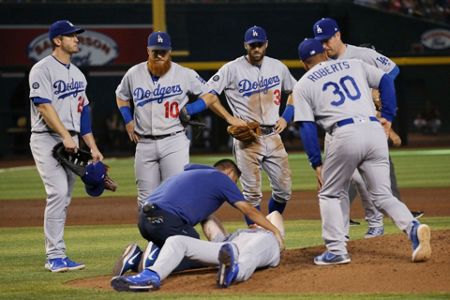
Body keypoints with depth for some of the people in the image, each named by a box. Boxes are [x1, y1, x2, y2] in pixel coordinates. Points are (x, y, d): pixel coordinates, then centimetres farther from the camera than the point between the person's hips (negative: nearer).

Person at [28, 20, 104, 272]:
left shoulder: (77, 74, 18)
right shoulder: (43, 69, -6)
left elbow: (83, 112, 19)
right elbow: (44, 106, -16)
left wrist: (93, 147, 13)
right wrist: (65, 136, -24)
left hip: (71, 142, 8)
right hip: (47, 140, -8)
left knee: (64, 199, 6)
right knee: (58, 193, -18)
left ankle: (56, 257, 10)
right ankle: (55, 256, -17)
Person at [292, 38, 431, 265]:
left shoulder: (303, 86, 14)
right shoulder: (353, 65, 23)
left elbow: (307, 128, 7)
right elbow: (386, 81, 16)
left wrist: (316, 164, 9)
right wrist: (387, 117, 16)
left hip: (345, 135, -3)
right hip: (375, 130, 3)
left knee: (329, 195, 16)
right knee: (383, 195, 8)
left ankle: (336, 250, 5)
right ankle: (413, 228, -18)